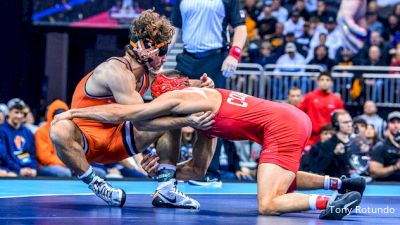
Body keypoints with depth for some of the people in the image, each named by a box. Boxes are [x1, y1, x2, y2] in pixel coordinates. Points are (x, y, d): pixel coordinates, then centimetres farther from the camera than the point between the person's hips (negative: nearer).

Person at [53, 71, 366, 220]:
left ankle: (337, 203, -26)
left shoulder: (176, 97, -2)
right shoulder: (201, 104, 24)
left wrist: (73, 112, 10)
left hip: (282, 126, -10)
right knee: (279, 184, 32)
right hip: (293, 117, 10)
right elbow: (198, 168, 28)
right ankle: (342, 183, 23)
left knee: (268, 206, -15)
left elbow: (120, 113, 0)